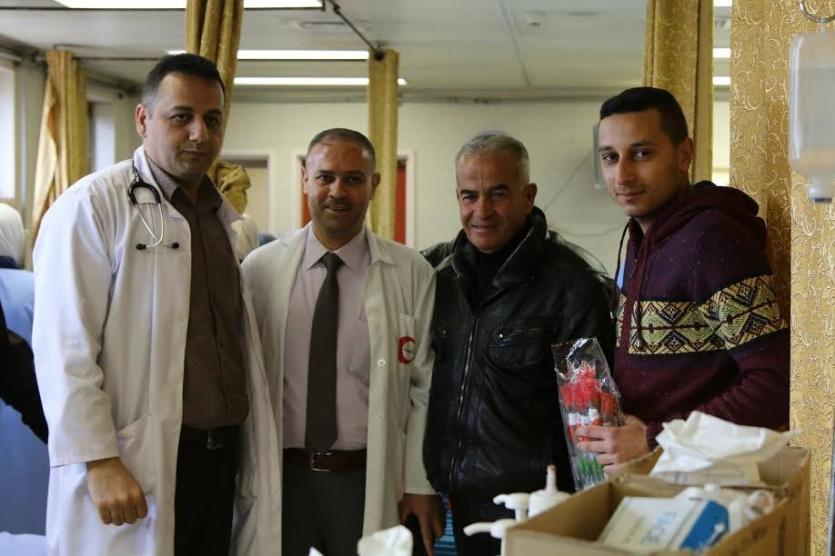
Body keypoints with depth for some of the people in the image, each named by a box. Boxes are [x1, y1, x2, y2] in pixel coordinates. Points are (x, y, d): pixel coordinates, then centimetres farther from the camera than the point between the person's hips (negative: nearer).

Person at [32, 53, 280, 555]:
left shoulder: (224, 216, 15)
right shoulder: (93, 206, -9)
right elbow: (65, 351, -15)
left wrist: (254, 453, 15)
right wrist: (99, 462, -20)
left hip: (221, 456, 7)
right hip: (136, 465, -7)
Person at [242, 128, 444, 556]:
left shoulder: (411, 274, -2)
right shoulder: (260, 268, 0)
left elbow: (426, 389, 0)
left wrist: (421, 485, -2)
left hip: (373, 481, -1)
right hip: (282, 475, 1)